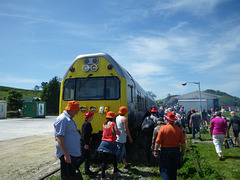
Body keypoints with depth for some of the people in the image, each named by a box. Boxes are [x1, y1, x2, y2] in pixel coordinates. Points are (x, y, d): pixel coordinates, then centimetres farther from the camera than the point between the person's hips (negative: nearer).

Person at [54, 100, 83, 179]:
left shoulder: (70, 119, 14)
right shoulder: (62, 119, -18)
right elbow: (59, 138, -24)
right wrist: (66, 154, -27)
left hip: (74, 154, 10)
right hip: (67, 155, -10)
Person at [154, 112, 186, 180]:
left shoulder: (163, 128, -12)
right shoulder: (179, 129, -3)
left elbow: (158, 142, -12)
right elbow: (183, 143, 0)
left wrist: (155, 150, -3)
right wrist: (183, 152, 12)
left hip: (165, 151, -3)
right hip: (176, 151, 4)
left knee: (165, 170, 5)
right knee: (174, 170, 20)